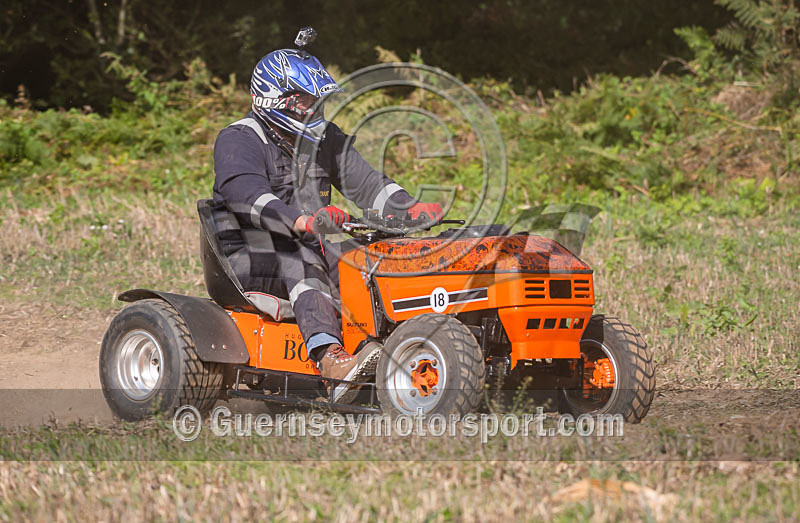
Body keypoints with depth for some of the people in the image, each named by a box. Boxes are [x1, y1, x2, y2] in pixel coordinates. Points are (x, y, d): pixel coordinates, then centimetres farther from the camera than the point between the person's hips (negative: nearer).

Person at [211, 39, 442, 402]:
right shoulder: (239, 141, -10)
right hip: (249, 256, -7)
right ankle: (331, 361, -59)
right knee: (304, 264, -37)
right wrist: (301, 221, -47)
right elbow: (249, 196, -29)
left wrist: (411, 208, -14)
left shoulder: (324, 139, 15)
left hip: (308, 249, 7)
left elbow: (364, 182, 7)